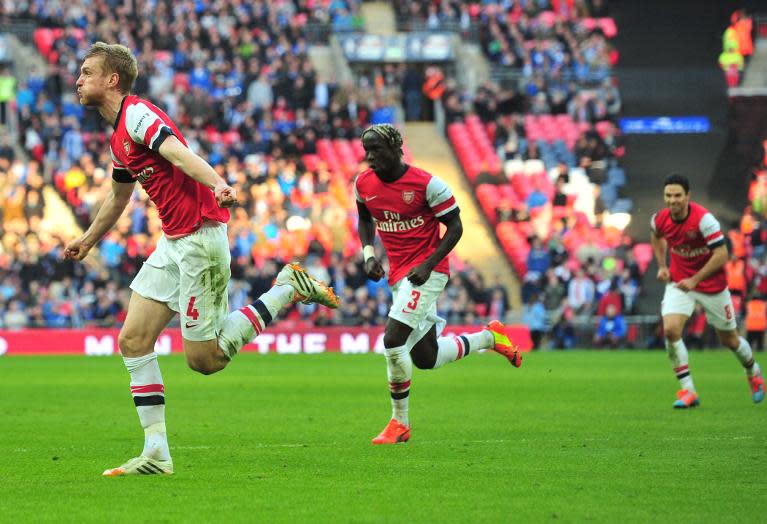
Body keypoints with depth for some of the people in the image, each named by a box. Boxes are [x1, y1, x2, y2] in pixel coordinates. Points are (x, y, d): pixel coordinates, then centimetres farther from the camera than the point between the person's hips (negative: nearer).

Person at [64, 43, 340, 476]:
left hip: (200, 238, -10)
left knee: (204, 359, -6)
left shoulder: (137, 114, -13)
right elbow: (118, 197, 35)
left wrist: (218, 186, -50)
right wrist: (87, 241, 48)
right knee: (133, 341, 1)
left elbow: (181, 154, -31)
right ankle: (156, 454, 2)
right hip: (174, 244, 10)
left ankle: (289, 287, 5)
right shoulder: (118, 137, 17)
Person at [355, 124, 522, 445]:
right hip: (398, 275, 7)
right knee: (426, 359, 10)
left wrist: (427, 265, -18)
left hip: (426, 273, -7)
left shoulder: (425, 184, -15)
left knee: (393, 340, -21)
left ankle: (400, 423, -6)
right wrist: (368, 253, 4)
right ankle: (489, 337, 36)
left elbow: (455, 227, -7)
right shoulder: (364, 184, 2)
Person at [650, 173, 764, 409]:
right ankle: (688, 391, -12)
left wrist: (694, 279, -27)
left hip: (712, 284, -3)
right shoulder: (660, 219, -10)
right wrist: (661, 265, 6)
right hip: (679, 282, 3)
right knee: (671, 329, -22)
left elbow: (721, 255, -25)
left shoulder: (703, 219, -26)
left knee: (730, 340, 11)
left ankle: (753, 373, 44)